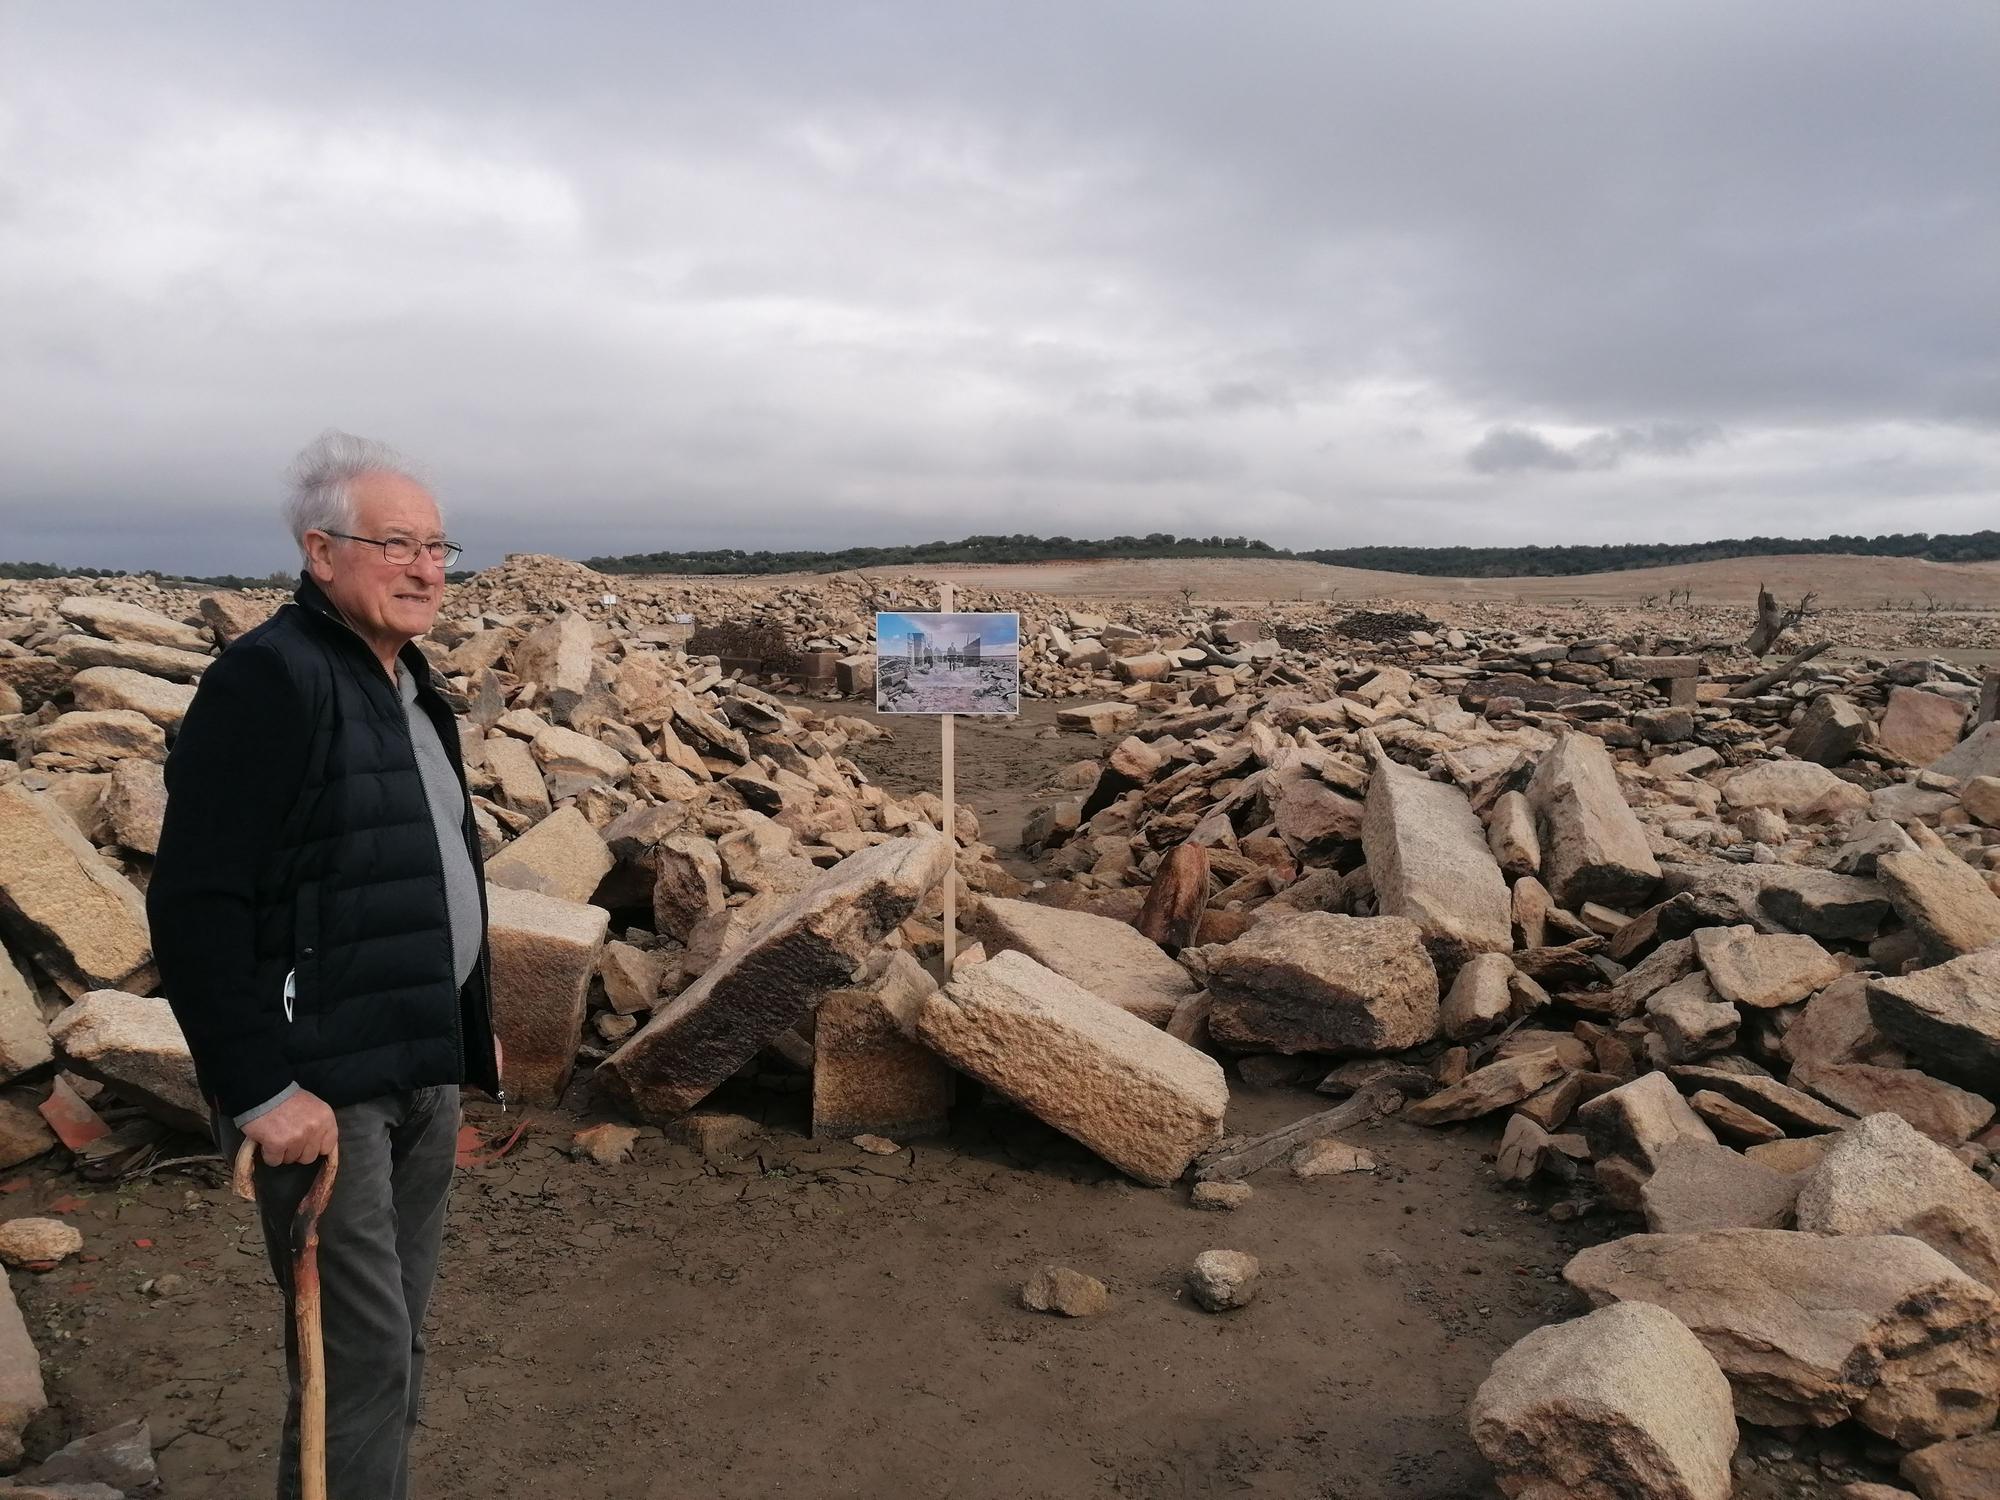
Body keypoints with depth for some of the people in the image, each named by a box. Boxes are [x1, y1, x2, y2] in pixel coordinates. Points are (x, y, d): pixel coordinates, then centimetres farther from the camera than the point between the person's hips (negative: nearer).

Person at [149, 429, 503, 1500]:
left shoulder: (405, 680, 12)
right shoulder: (270, 678, -15)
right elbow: (194, 903, -20)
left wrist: (471, 1027, 17)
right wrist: (260, 1090, -20)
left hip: (422, 1066, 8)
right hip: (324, 1083, -8)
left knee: (395, 1340, 18)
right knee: (361, 1353, -1)